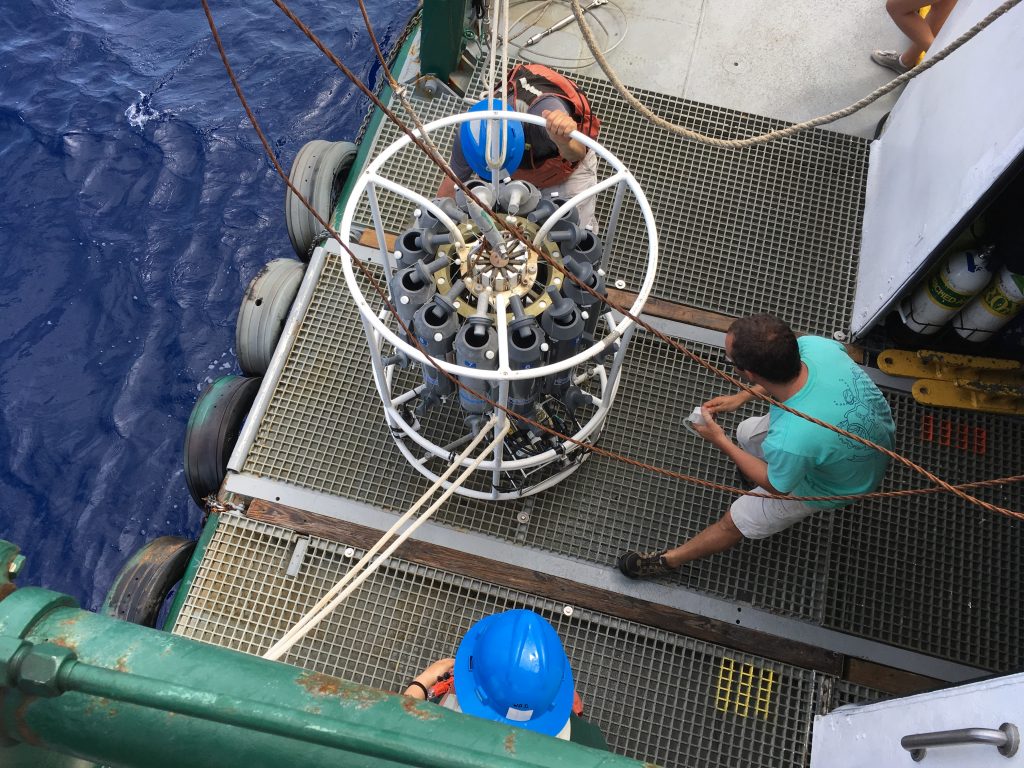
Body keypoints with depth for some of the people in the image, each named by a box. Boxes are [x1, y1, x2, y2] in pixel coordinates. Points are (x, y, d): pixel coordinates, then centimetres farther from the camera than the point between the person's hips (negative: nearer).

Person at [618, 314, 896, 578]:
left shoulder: (789, 441, -45)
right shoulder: (814, 344, -30)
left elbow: (777, 485, -19)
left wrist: (721, 442, -14)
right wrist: (744, 396, -4)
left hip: (840, 483, -5)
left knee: (737, 520, 11)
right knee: (747, 434, 20)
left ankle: (668, 560, 34)